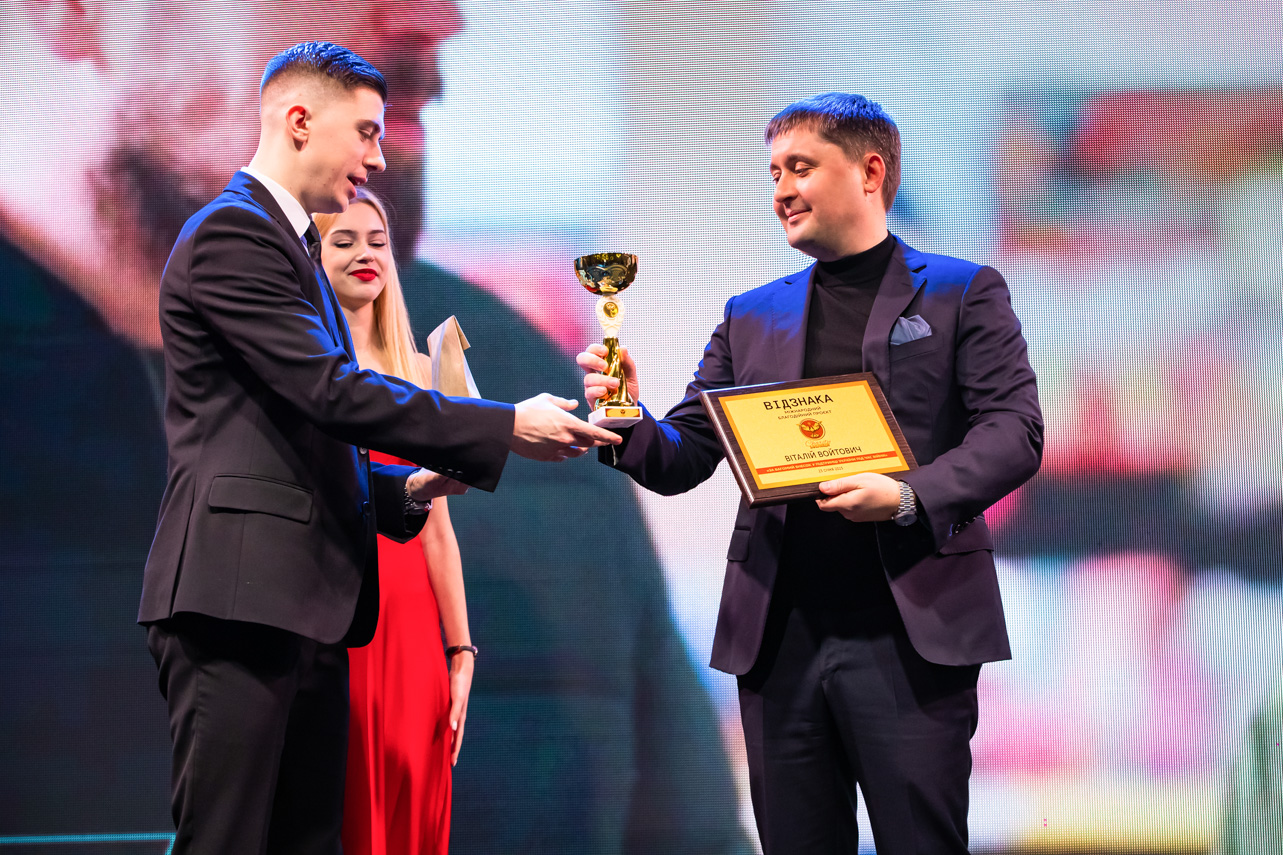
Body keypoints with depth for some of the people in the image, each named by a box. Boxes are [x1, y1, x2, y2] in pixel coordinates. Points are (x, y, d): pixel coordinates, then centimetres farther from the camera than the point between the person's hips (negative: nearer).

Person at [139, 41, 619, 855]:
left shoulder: (287, 242, 25)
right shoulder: (233, 234, -7)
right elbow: (332, 390, -17)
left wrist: (400, 488, 10)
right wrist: (507, 428, -14)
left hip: (300, 606, 10)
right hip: (240, 599, -10)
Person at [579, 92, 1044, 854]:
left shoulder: (964, 294, 6)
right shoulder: (752, 318, 18)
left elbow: (1014, 432, -4)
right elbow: (682, 459, 13)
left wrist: (911, 495, -20)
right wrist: (629, 420, -9)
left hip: (911, 630, -4)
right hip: (780, 639, 4)